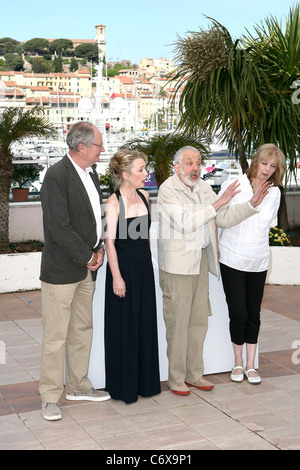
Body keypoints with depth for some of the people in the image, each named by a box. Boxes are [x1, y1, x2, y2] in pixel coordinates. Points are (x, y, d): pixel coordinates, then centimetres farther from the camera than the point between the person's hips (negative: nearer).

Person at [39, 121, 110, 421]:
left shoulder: (90, 174, 11)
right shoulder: (56, 175, -17)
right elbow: (59, 227, -21)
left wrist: (98, 249, 3)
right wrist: (88, 256, -13)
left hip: (87, 267, 9)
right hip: (61, 269, -9)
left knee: (82, 329, 17)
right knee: (56, 336, -1)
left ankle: (78, 386, 31)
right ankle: (50, 397, 11)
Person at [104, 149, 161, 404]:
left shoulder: (144, 196, 6)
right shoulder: (113, 203, -13)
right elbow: (109, 241, -14)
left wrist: (146, 258, 14)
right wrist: (116, 276, -17)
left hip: (144, 265, 6)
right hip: (123, 266, -6)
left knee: (145, 323, 12)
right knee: (123, 326, 3)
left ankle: (144, 380, 25)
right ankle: (123, 386, 16)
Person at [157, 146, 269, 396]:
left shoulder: (204, 188, 11)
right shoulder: (167, 190, -11)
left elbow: (225, 218, 8)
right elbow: (186, 223, -22)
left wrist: (252, 204, -4)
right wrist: (217, 203, -23)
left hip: (201, 260, 7)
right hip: (177, 264, -7)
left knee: (199, 320, 11)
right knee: (177, 321, -1)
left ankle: (194, 374, 22)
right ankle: (176, 378, 11)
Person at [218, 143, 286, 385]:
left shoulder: (274, 193, 2)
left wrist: (259, 246, 13)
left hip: (258, 261, 3)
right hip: (232, 259, -3)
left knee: (254, 313, 8)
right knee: (238, 313, -3)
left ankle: (250, 365, 20)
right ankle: (238, 362, 17)